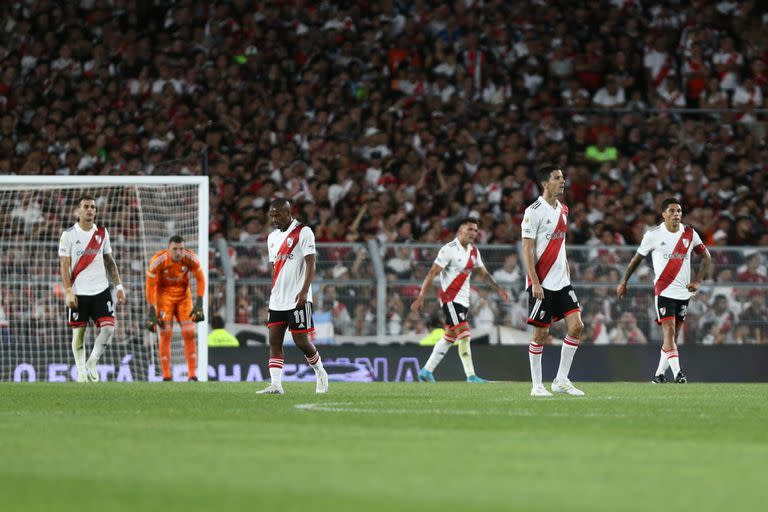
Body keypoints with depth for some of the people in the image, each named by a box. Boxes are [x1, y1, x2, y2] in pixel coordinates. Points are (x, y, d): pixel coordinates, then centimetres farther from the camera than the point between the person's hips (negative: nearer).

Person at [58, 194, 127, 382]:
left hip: (101, 290, 3)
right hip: (78, 293, -3)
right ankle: (81, 372, 12)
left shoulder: (102, 233, 9)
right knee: (79, 332, 2)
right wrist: (68, 292, -13)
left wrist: (119, 286, 9)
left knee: (108, 328, -10)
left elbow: (109, 261, 16)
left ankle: (92, 364, 6)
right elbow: (64, 266, -5)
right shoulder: (69, 235, -3)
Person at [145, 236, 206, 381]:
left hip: (183, 294, 2)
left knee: (189, 334, -4)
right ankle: (166, 376, -3)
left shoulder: (191, 259, -20)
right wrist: (152, 310, -17)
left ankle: (192, 375, 2)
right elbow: (150, 285, -17)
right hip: (164, 294, -2)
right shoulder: (158, 261, -26)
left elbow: (200, 279, -6)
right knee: (166, 334, -9)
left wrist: (199, 303, -12)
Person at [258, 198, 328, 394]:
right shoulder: (272, 237, 16)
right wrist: (273, 293, 17)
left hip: (298, 299, -7)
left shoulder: (303, 232, -6)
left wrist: (304, 291, -21)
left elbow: (311, 264, -12)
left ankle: (320, 373, 18)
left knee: (301, 340, -5)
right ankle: (275, 384, -6)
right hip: (277, 300, 7)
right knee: (274, 340, -3)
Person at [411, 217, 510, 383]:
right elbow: (432, 274, -15)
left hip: (463, 299, 8)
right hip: (450, 298, -8)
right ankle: (471, 376, -17)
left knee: (449, 337, 12)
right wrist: (421, 298, -19)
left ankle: (427, 371, 21)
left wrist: (498, 289, 11)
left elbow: (484, 273, 22)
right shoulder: (449, 250, -14)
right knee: (464, 334, -15)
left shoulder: (473, 251, 10)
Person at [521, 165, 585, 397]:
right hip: (542, 282, -7)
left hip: (561, 282, 7)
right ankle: (537, 385, 8)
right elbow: (527, 249, -13)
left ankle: (561, 380, 5)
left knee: (576, 325, -3)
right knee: (541, 332, -2)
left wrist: (567, 275, 17)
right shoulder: (534, 211, -11)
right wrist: (535, 282, -17)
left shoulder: (563, 210, 13)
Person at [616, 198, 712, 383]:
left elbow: (706, 257, 14)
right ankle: (677, 372, -25)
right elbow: (637, 258, 8)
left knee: (674, 335, 7)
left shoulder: (690, 234, 3)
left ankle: (659, 374, 18)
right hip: (663, 290, -4)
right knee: (669, 331, -17)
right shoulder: (653, 234, -4)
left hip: (684, 291, 4)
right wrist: (623, 282, 11)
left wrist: (698, 281, 2)